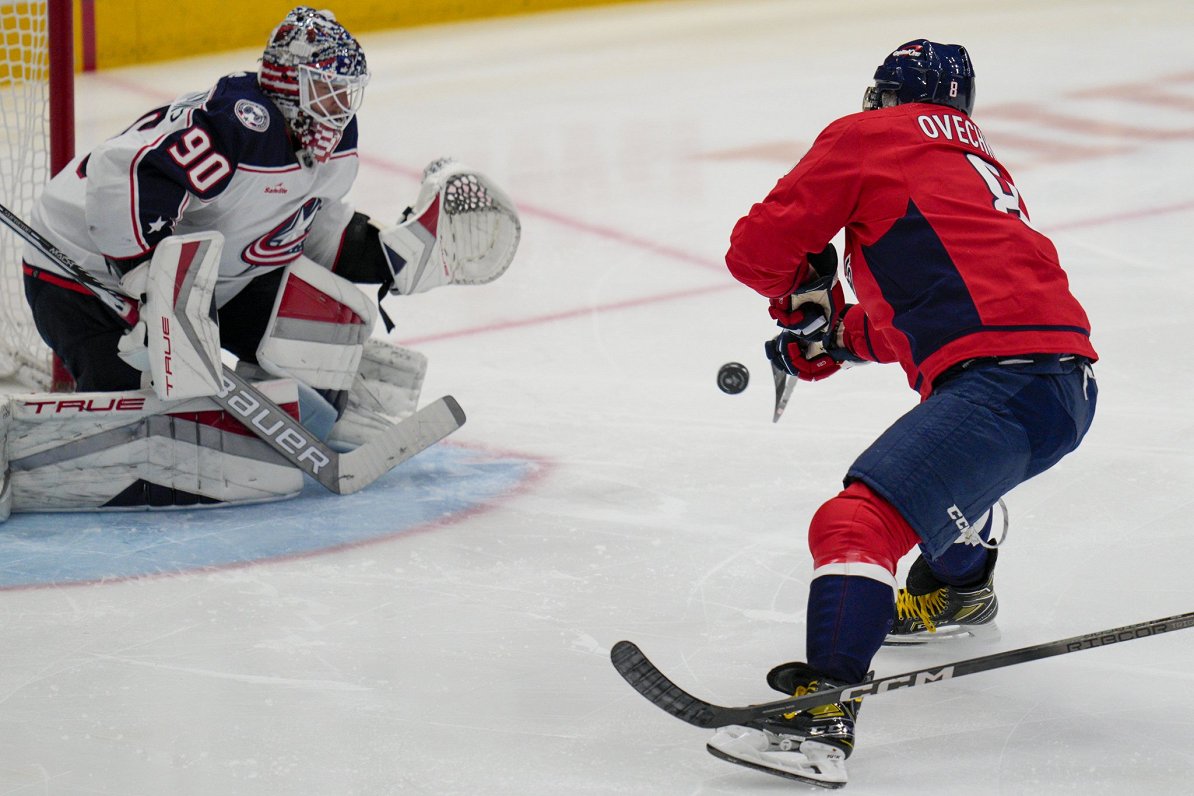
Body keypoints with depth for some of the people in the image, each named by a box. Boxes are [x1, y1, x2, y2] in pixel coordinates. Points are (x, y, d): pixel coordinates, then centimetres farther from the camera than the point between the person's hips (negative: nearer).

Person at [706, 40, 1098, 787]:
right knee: (945, 451, 41)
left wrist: (805, 293, 25)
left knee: (858, 521, -20)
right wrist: (832, 340, 34)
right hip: (1072, 380, 9)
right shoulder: (977, 160, 31)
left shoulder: (865, 138, 7)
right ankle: (958, 588, 65)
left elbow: (757, 248, 6)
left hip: (1000, 380, -9)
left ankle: (821, 717, -36)